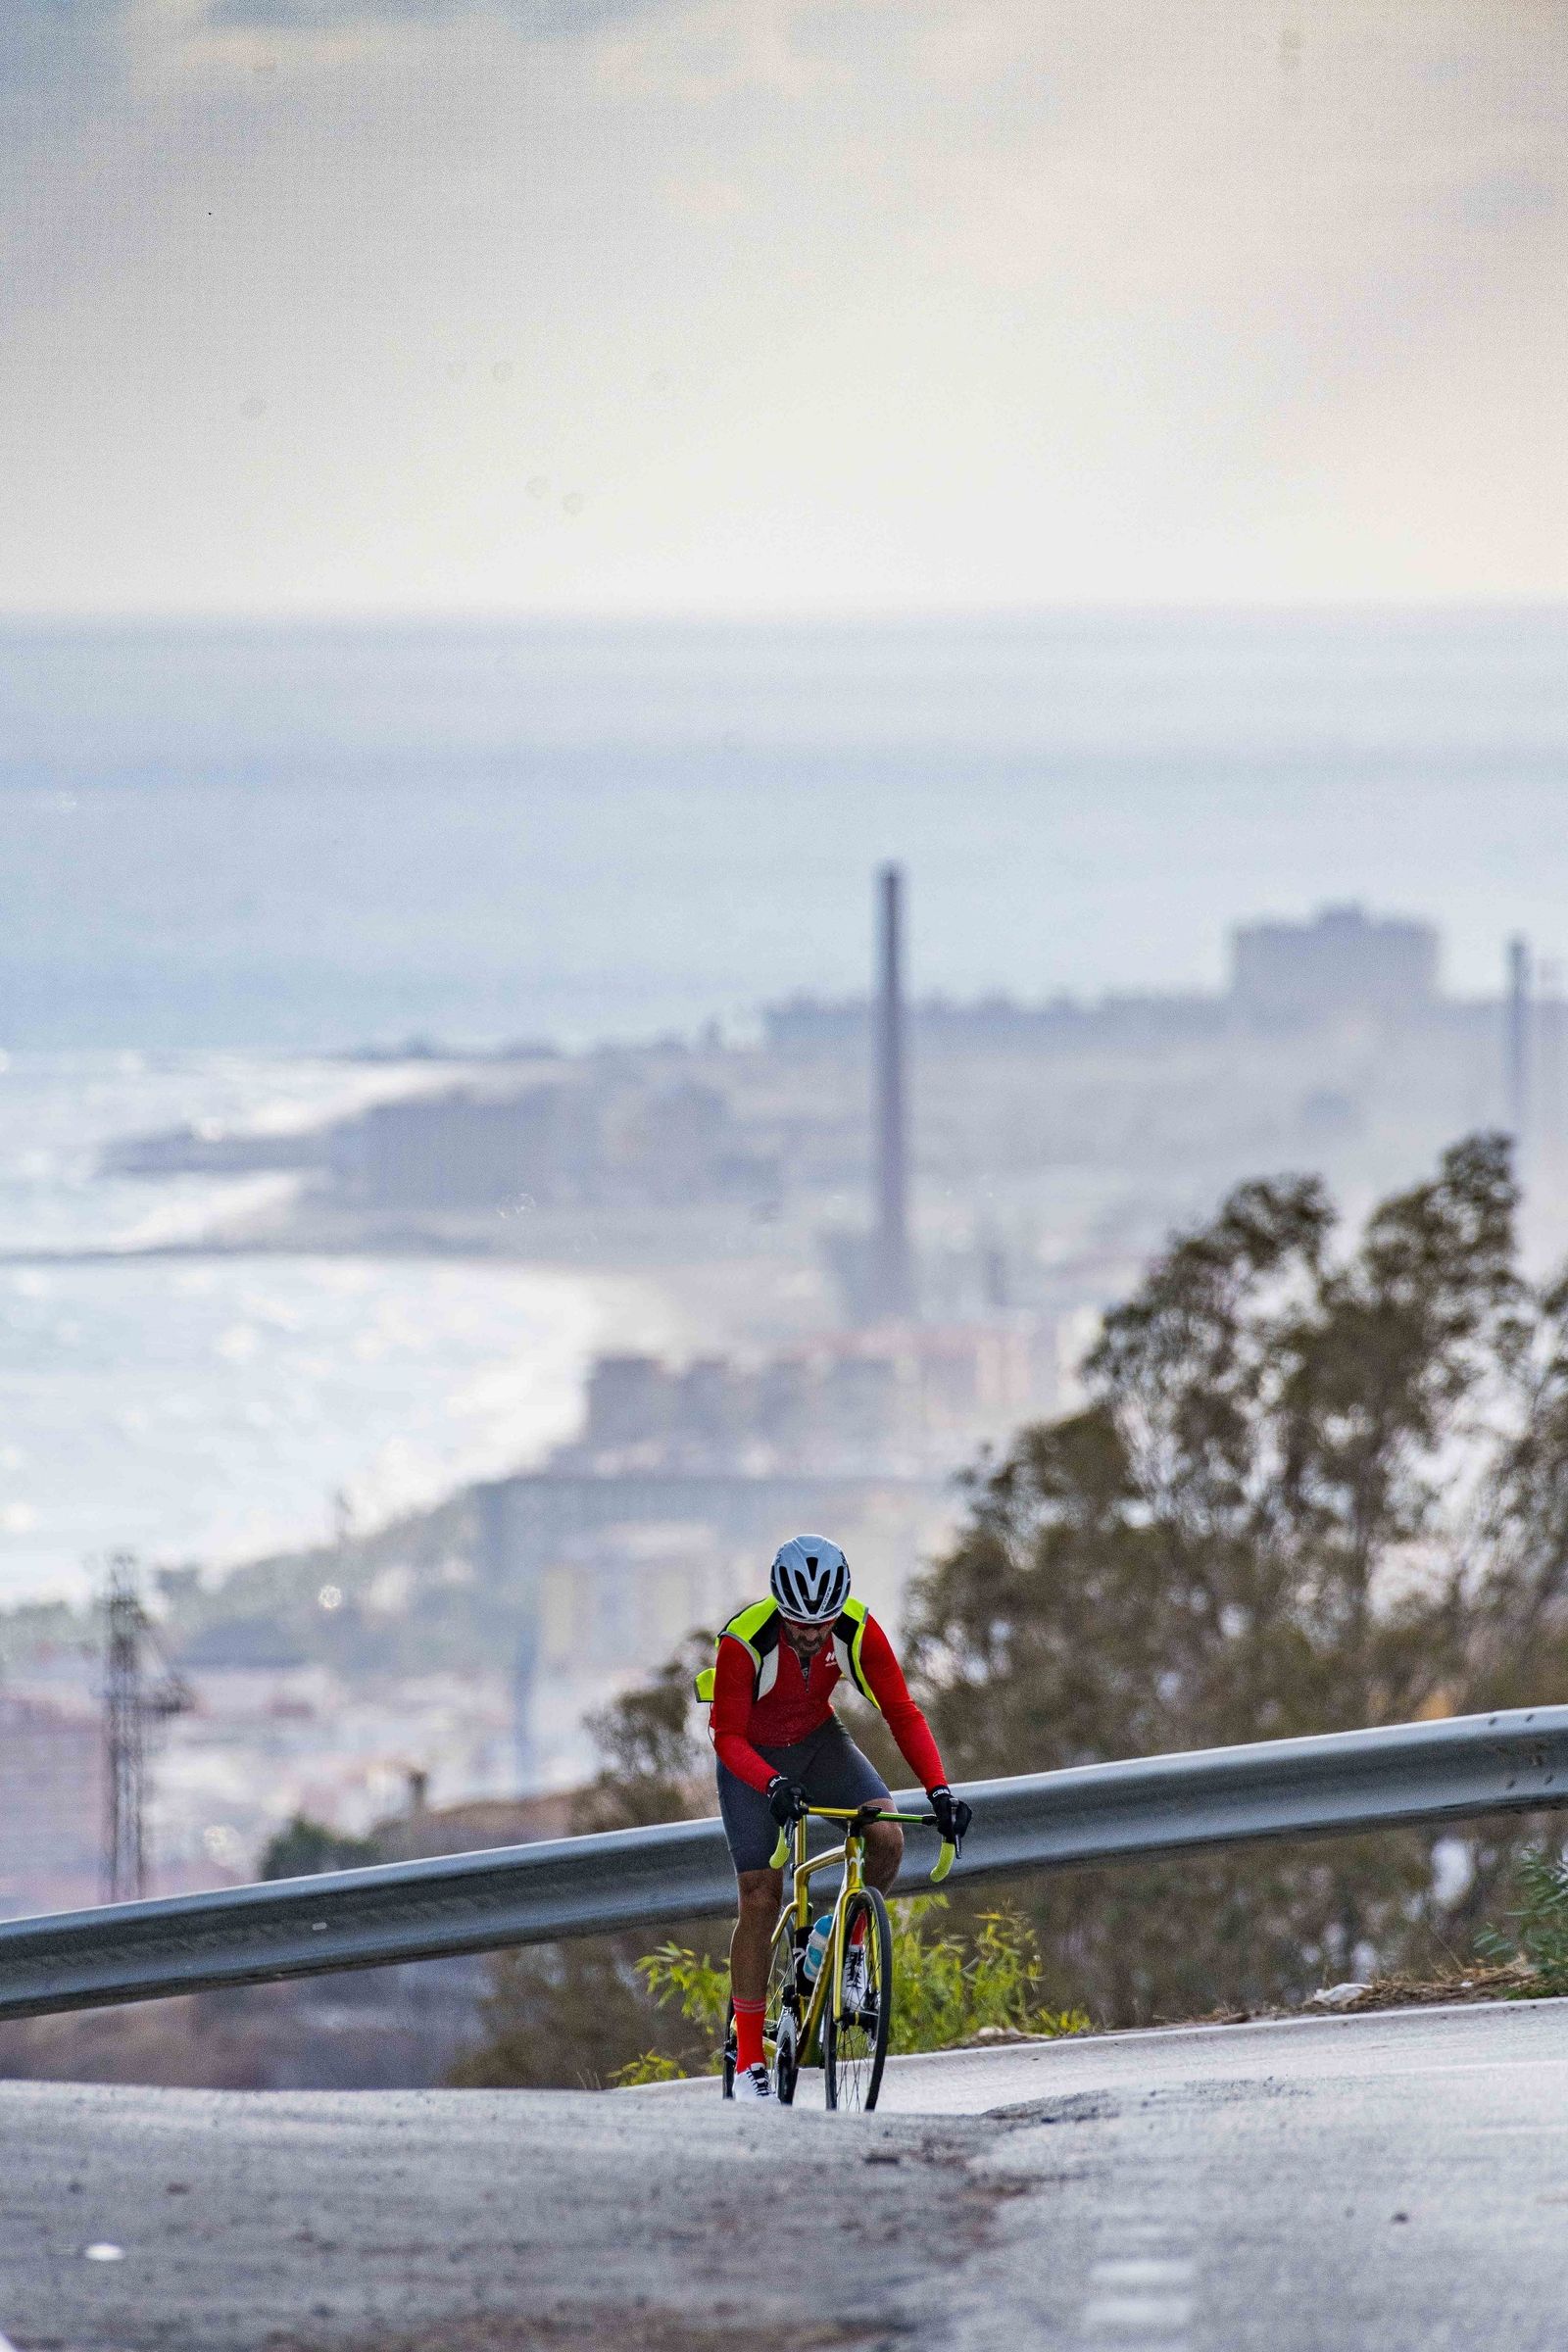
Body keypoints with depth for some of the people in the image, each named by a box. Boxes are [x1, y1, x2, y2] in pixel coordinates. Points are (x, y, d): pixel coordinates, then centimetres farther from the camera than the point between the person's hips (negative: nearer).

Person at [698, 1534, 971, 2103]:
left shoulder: (858, 1630, -24)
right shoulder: (745, 1640, -33)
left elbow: (902, 1713, -20)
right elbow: (727, 1735, -29)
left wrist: (939, 1789, -32)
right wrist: (774, 1786, -48)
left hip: (818, 1742, 3)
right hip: (751, 1756, -3)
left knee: (886, 1836, -24)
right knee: (761, 1899, -11)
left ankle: (849, 1944, 5)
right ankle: (748, 2060, -2)